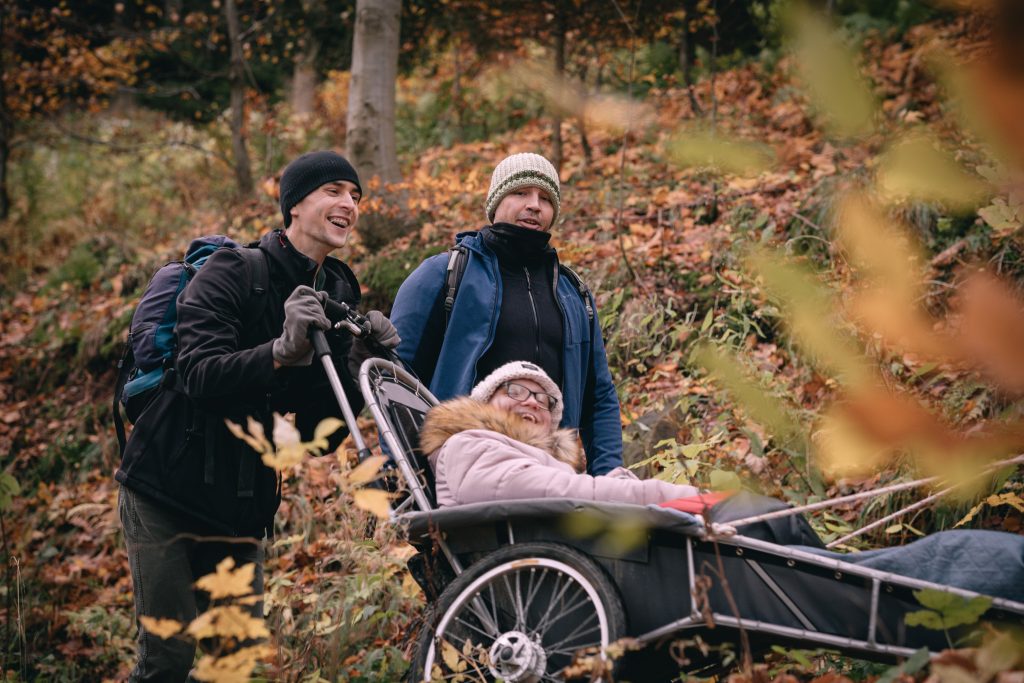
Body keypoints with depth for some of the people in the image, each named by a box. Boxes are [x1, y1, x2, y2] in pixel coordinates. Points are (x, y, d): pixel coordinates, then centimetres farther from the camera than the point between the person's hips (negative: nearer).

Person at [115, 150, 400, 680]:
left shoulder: (338, 298, 6)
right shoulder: (230, 274, -10)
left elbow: (319, 434, 2)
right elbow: (199, 375, -26)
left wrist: (360, 367, -15)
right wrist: (282, 352, -40)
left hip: (241, 507, 6)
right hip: (168, 493, -5)